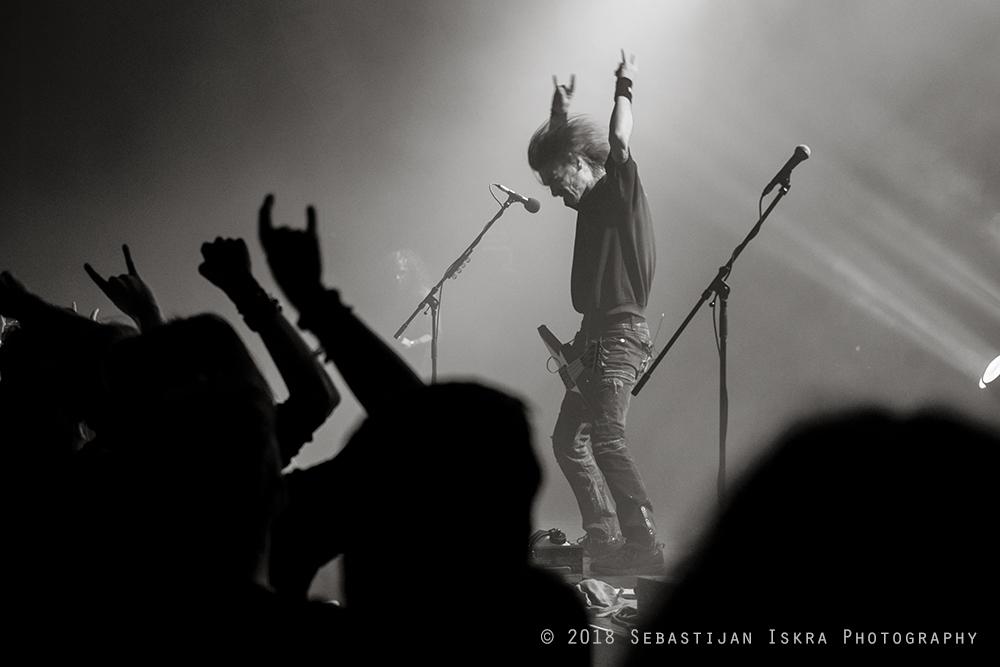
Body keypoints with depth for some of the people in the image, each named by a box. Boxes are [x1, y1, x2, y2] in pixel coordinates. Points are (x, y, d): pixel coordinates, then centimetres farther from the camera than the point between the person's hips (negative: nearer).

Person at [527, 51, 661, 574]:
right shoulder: (592, 201, 18)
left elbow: (619, 144, -26)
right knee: (568, 438, 12)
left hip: (620, 335, -10)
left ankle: (645, 545, -24)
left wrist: (624, 89, -12)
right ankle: (604, 538, 14)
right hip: (596, 338, 10)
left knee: (605, 438, -21)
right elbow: (554, 151, 35)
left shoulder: (619, 192, -7)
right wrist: (559, 114, 28)